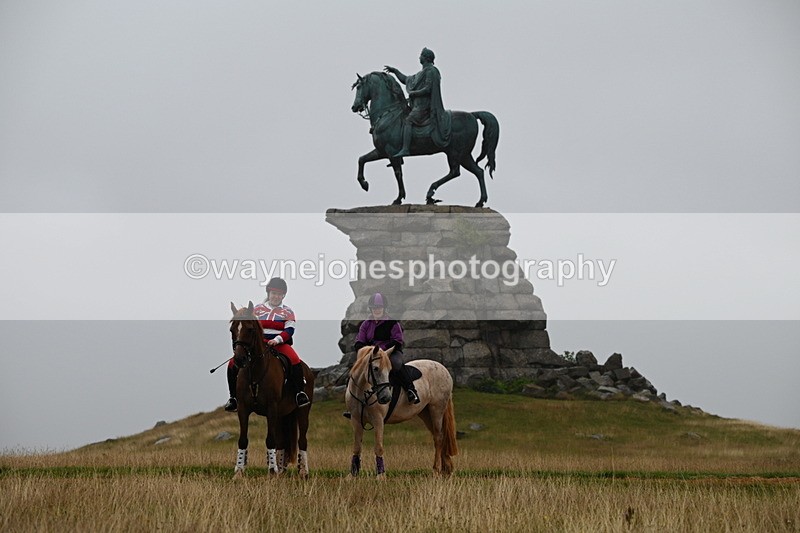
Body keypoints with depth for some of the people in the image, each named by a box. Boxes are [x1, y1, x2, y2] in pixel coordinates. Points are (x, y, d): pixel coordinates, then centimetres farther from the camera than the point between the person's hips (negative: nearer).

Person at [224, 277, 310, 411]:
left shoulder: (287, 311, 9)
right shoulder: (258, 309, 15)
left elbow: (289, 330, -4)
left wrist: (277, 339, -21)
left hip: (280, 343, -2)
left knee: (295, 360, -34)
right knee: (233, 363, -13)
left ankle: (300, 393, -27)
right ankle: (233, 397, -2)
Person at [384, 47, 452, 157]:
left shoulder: (431, 71, -8)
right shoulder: (422, 73, 23)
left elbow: (428, 89, -18)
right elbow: (406, 80, 31)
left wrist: (413, 93, -10)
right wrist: (395, 71, 26)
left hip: (424, 105, -10)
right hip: (418, 104, 10)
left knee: (407, 122, -23)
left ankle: (405, 149, -35)